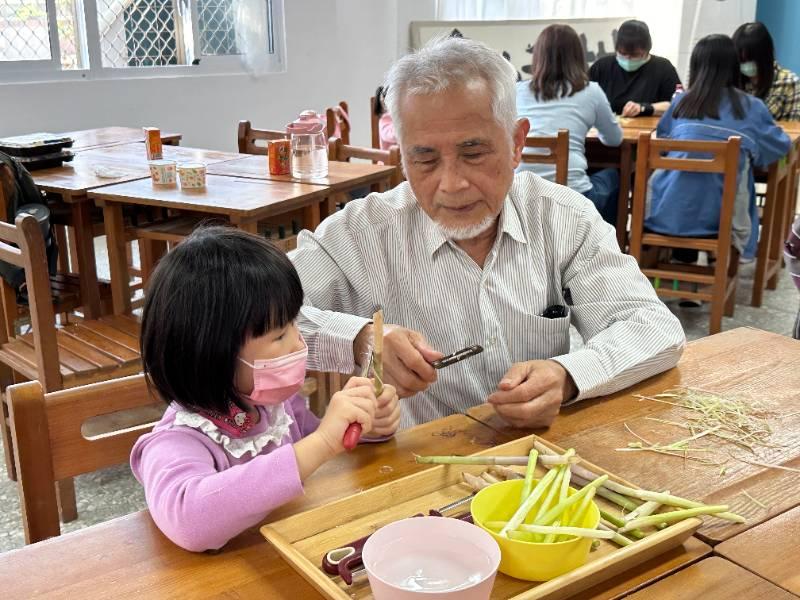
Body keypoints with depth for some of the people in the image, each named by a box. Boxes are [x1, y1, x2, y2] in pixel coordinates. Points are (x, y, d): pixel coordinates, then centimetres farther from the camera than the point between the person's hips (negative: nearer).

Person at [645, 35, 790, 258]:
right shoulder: (751, 108, 1)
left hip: (669, 214, 0)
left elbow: (661, 138, 21)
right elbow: (780, 145, 14)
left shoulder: (682, 102, 4)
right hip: (719, 219, 1)